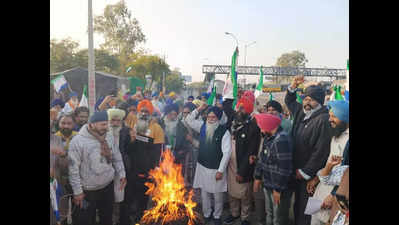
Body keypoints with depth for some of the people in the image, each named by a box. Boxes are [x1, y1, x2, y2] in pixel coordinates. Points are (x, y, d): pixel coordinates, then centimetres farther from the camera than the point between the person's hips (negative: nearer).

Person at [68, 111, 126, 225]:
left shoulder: (109, 137, -3)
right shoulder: (78, 140, -19)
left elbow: (117, 157, 9)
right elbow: (73, 168, -15)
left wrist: (122, 174, 5)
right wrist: (77, 191, -12)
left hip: (108, 186, 5)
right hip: (88, 190, -4)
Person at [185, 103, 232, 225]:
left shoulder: (224, 131, -15)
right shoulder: (202, 126, 0)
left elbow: (227, 152, -16)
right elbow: (188, 120, 8)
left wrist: (220, 170, -16)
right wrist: (199, 109, -4)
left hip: (216, 169, -4)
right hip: (202, 166, 4)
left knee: (217, 195, 12)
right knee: (204, 194, 17)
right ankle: (206, 214, 38)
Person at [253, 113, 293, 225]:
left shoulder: (282, 140, -24)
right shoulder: (268, 137, 7)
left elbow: (284, 168, -26)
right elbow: (262, 158, 14)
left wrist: (278, 189, -22)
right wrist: (257, 177, 14)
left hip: (278, 188, -9)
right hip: (268, 185, 9)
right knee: (269, 215, 23)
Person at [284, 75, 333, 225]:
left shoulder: (323, 119, -18)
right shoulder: (300, 112, 5)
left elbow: (321, 151, -21)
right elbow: (289, 101, 26)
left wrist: (305, 172, -16)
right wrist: (293, 86, 8)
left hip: (309, 174, -7)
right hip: (297, 170, 7)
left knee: (305, 207, 5)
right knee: (298, 203, 20)